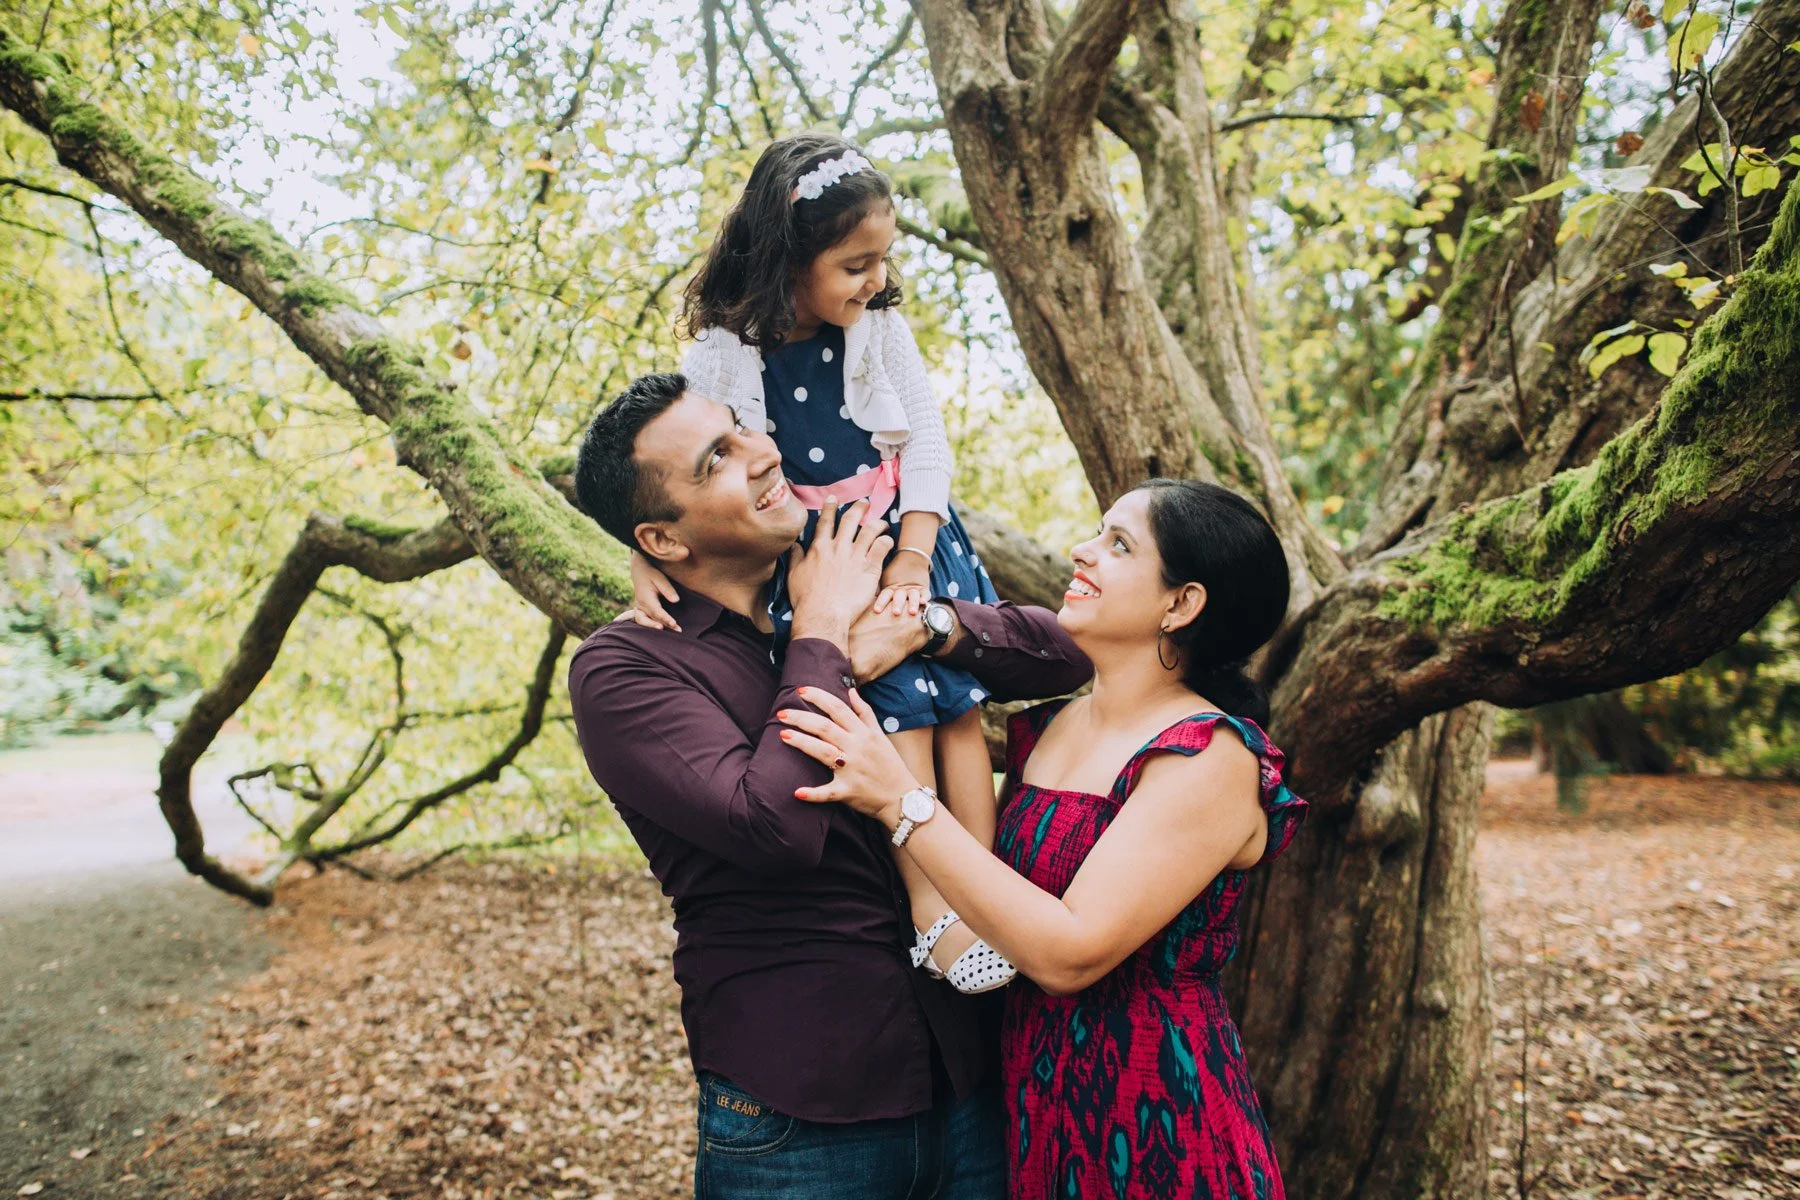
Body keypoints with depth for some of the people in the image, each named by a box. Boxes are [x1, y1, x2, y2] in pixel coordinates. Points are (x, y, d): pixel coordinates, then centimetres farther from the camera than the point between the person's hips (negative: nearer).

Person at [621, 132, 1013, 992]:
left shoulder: (880, 329, -2)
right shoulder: (723, 356, -9)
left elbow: (927, 441, -1)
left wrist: (913, 558, -9)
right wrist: (645, 562, -16)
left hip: (905, 539, 3)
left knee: (958, 702, -7)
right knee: (897, 706, -15)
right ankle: (932, 913, -10)